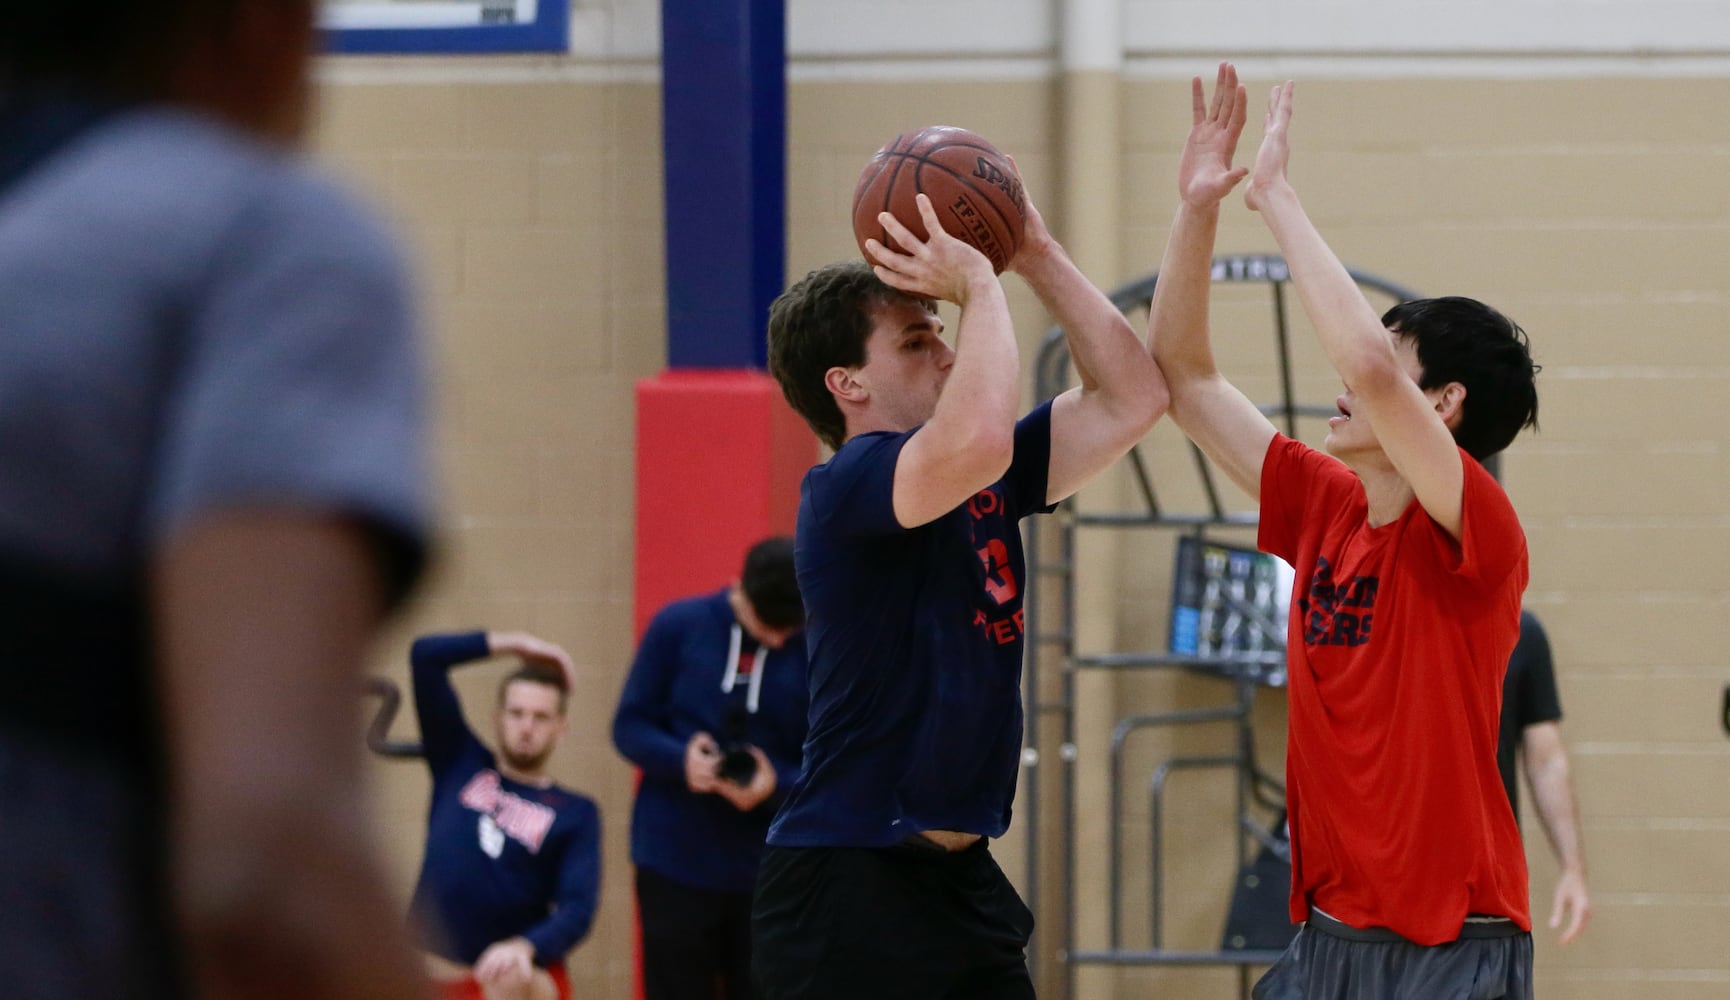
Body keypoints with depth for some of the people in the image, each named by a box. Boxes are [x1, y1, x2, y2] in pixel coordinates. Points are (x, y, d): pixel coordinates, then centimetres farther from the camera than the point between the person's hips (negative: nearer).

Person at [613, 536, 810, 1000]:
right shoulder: (678, 627, -4)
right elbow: (631, 725, 0)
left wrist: (777, 785, -24)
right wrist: (680, 759, -21)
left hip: (771, 873, 0)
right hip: (675, 863, 0)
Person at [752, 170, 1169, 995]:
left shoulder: (984, 483, 12)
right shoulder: (844, 491, -14)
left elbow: (1130, 398, 12)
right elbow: (974, 442, -34)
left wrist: (1038, 256, 4)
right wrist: (978, 284, -19)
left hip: (958, 878, 9)